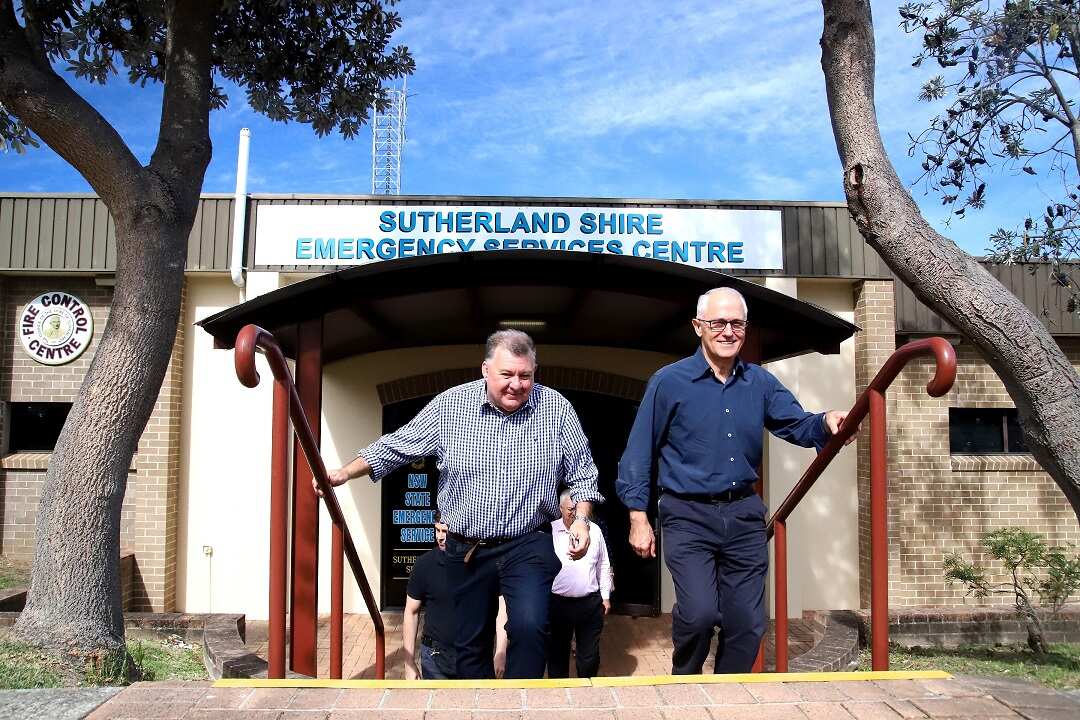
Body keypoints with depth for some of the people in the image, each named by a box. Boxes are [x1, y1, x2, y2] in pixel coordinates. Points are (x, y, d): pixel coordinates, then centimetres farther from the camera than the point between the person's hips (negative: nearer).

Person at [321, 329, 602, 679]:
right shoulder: (450, 406, -5)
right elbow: (397, 446, 4)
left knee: (529, 627, -23)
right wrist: (345, 473, -1)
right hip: (465, 549, 2)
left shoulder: (556, 408, -6)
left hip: (527, 546, -2)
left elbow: (582, 473, 4)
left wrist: (581, 519, -9)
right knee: (470, 642, 14)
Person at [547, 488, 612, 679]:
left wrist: (606, 596, 12)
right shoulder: (550, 531, -1)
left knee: (590, 654, 9)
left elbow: (604, 566, 15)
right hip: (558, 603, -2)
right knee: (557, 652, 8)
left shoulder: (594, 531, 7)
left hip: (590, 602, 2)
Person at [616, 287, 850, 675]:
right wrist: (638, 518, -5)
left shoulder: (760, 382, 7)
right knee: (700, 613, -17)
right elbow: (639, 455, -3)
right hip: (689, 516, -4)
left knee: (747, 624, 8)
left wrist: (826, 422, -22)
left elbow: (798, 424, 2)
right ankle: (683, 683, 13)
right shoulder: (669, 381, -5)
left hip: (743, 514, 4)